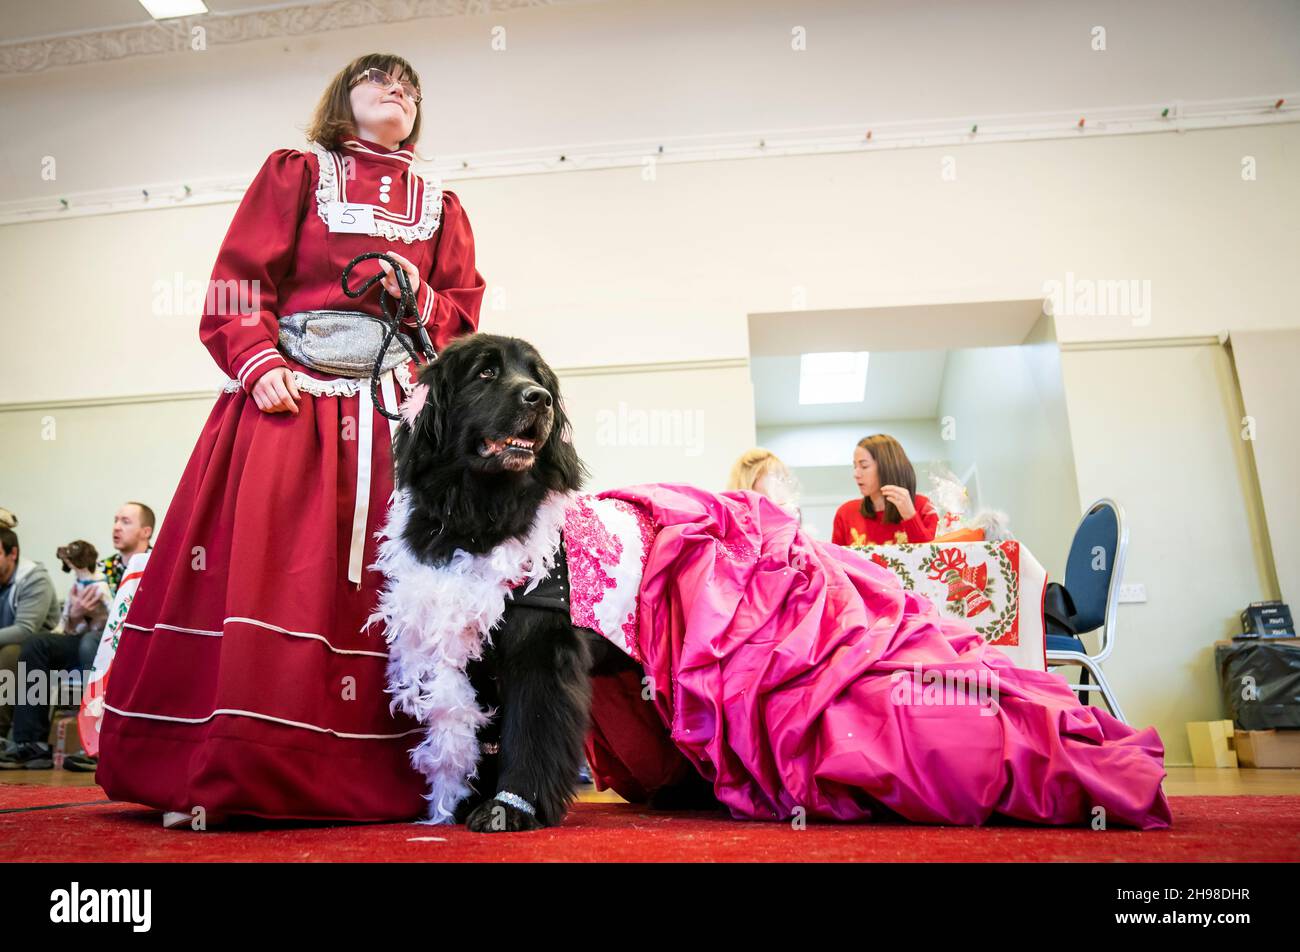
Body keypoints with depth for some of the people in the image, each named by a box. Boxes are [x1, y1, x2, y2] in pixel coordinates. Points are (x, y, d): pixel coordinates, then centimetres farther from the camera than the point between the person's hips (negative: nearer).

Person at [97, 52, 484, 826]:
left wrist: (422, 301, -5)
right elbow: (237, 287, 4)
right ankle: (219, 775, -3)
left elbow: (464, 320, 15)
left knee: (386, 591, -3)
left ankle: (376, 781, 4)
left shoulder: (440, 208, 21)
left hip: (395, 415, 2)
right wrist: (258, 364, -12)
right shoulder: (293, 174, 14)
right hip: (288, 399, -2)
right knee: (255, 579, -12)